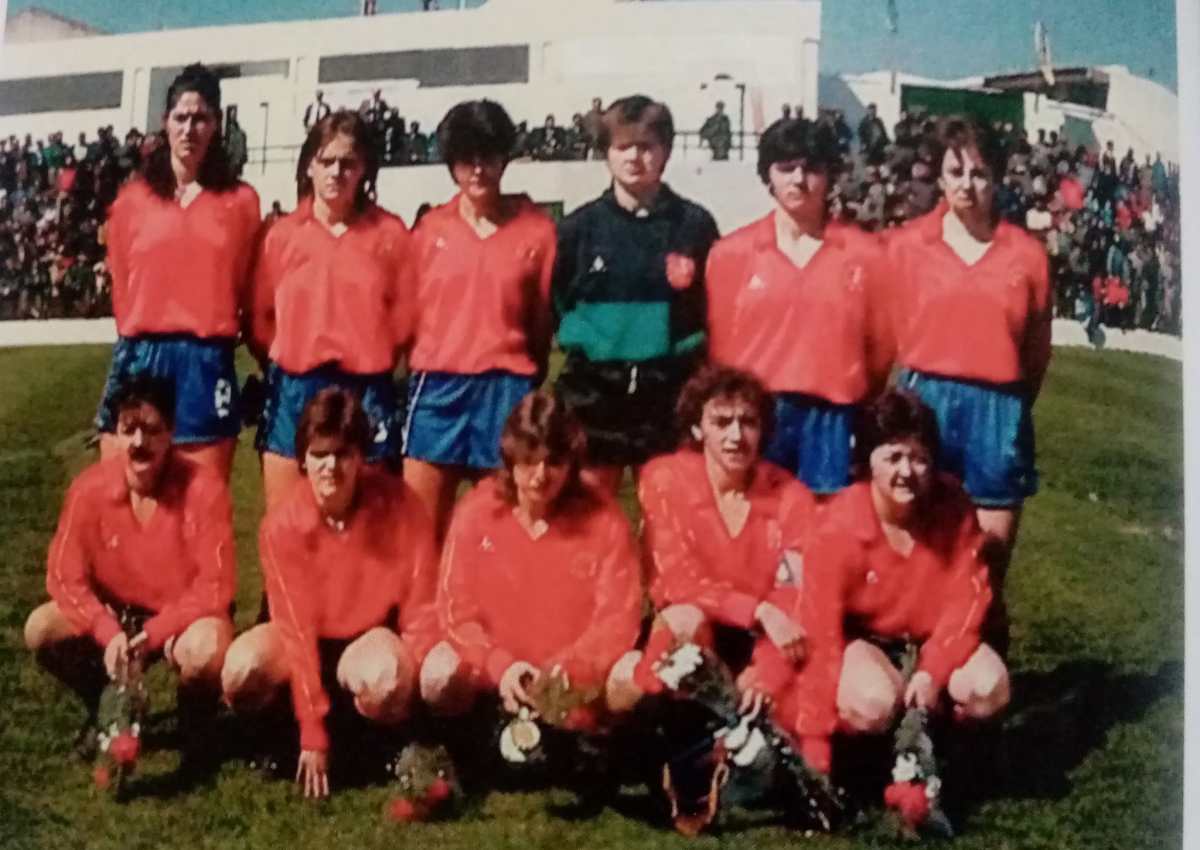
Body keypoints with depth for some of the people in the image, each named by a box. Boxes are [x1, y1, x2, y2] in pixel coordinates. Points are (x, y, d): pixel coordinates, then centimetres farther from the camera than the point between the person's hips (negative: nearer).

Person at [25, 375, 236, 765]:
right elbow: (65, 577, -10)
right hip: (117, 615, 4)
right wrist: (108, 631, -26)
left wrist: (156, 631, -29)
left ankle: (195, 725, -1)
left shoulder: (203, 488, -23)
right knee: (41, 629, -19)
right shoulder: (89, 488, -14)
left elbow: (216, 586, -21)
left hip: (184, 619, -4)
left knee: (205, 648, -37)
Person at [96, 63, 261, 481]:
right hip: (140, 358, 1)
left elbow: (247, 289, 8)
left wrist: (209, 333, 7)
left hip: (206, 364, -1)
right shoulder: (132, 198, 10)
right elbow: (121, 282, 16)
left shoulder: (241, 201, 5)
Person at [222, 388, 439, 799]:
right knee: (242, 668, -31)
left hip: (371, 639, -1)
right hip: (308, 642, 2)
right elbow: (295, 626, -18)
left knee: (387, 680, -38)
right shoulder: (281, 523, -17)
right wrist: (312, 733, -21)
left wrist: (412, 682, -21)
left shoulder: (401, 507, -20)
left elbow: (422, 611, -11)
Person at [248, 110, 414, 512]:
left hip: (365, 393, -1)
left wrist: (371, 362, 3)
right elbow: (259, 318, 9)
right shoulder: (281, 234, 4)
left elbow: (404, 318, 2)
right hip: (294, 391, 1)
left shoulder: (391, 233, 0)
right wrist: (287, 364, 7)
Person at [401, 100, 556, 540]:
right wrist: (418, 377, 11)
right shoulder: (431, 227, 8)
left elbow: (543, 321, 5)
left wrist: (527, 389, 7)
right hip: (436, 387, 2)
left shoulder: (537, 229, 1)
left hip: (505, 391, -2)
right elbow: (410, 312, 12)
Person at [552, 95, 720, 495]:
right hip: (592, 391, 1)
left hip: (671, 391, 0)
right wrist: (589, 341, 0)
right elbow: (553, 305, 9)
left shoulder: (695, 225, 1)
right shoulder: (579, 227, 4)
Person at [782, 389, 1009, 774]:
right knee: (872, 702, -34)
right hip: (860, 639, -3)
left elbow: (967, 597, -12)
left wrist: (933, 671, -27)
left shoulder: (953, 507, -16)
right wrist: (814, 742, -28)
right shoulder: (838, 528, -25)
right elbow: (818, 633, -25)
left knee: (989, 687, -25)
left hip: (933, 638, 3)